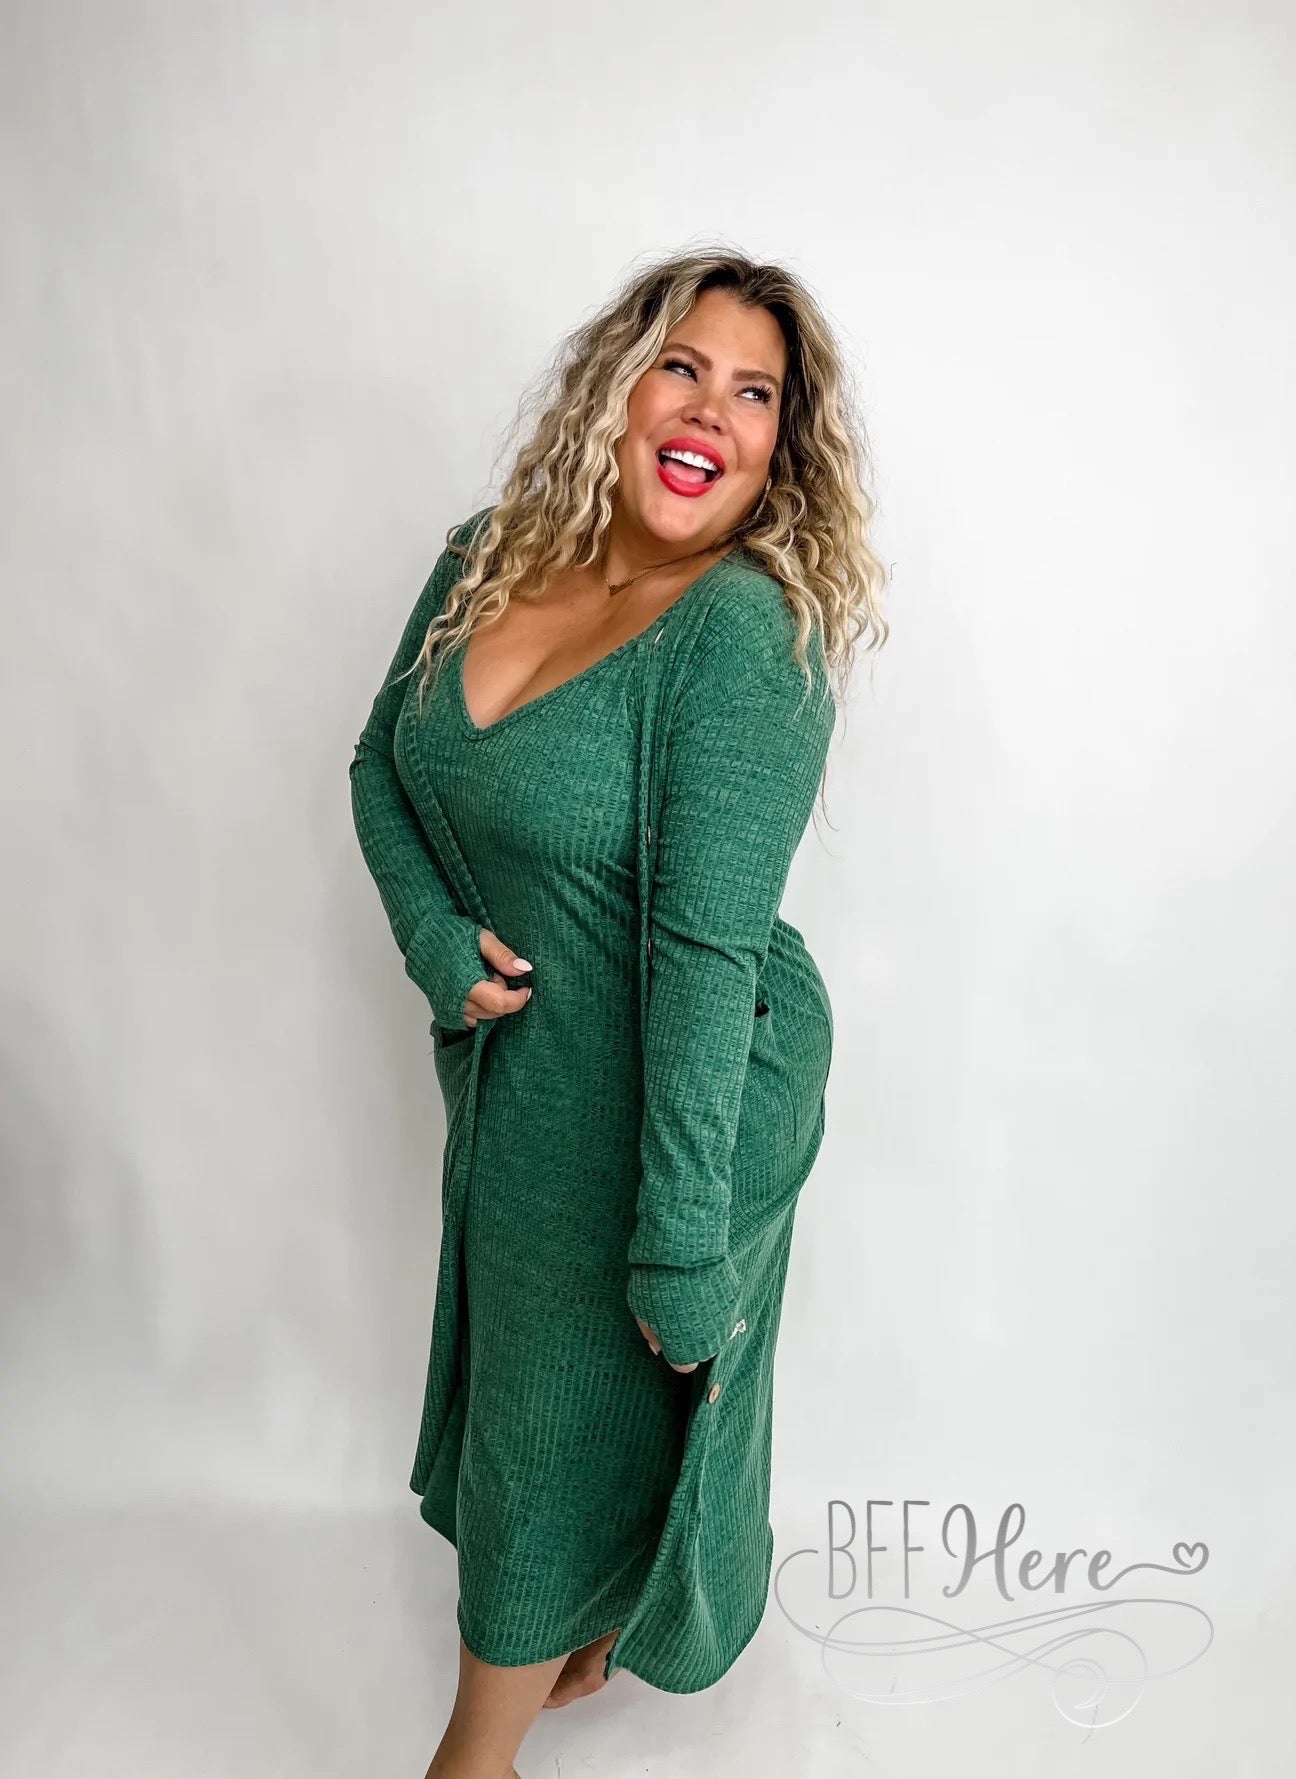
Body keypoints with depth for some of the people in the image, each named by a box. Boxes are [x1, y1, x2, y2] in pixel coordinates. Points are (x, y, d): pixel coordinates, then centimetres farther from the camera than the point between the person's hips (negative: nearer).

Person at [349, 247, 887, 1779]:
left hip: (668, 1088, -7)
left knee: (573, 1412, 14)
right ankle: (573, 1633, 58)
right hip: (503, 1056, 7)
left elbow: (706, 949, -26)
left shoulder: (744, 631, -23)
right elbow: (382, 765, 9)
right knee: (522, 1357, 26)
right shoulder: (485, 561, -1)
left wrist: (682, 1243, -22)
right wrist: (439, 942, -9)